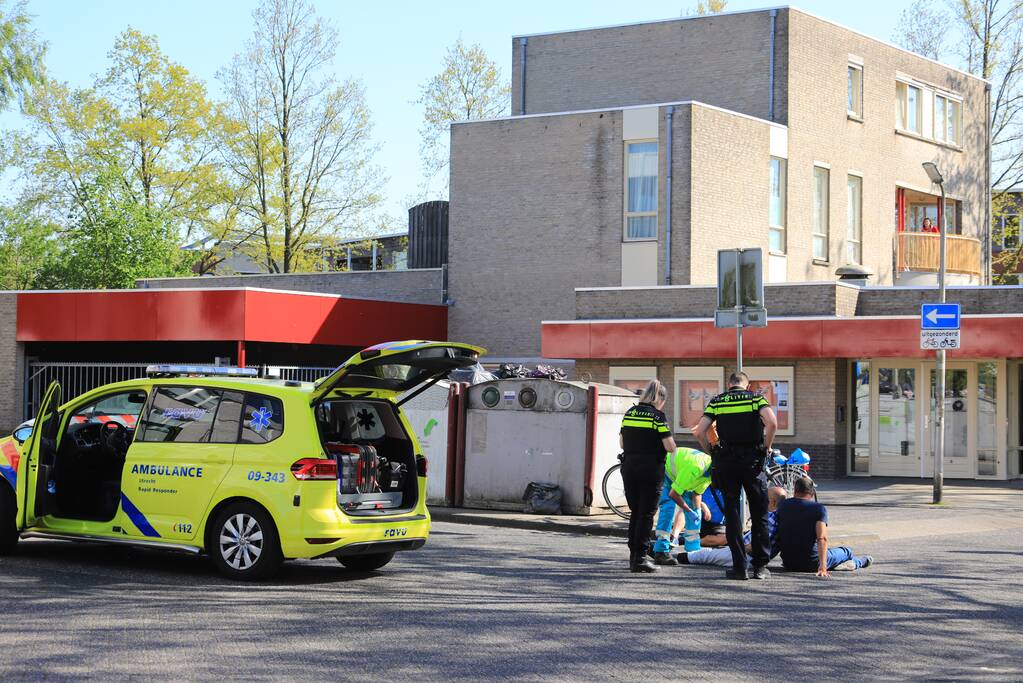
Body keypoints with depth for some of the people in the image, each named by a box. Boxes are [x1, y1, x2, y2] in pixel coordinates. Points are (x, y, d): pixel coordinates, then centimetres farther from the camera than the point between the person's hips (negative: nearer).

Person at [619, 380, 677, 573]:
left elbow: (622, 443, 13)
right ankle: (640, 558, -3)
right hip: (651, 469, -5)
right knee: (647, 513, 0)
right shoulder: (657, 415, -9)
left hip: (629, 468, 5)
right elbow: (669, 446, -12)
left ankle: (633, 556, 18)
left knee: (635, 512, 15)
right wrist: (672, 448, 9)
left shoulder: (629, 413, 9)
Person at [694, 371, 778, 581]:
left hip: (726, 461, 1)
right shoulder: (756, 397, 4)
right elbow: (772, 423, -14)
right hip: (753, 460, -1)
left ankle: (739, 566, 4)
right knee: (759, 514, 9)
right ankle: (760, 567, 9)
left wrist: (712, 452, 11)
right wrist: (766, 448, -1)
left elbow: (699, 432, -3)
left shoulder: (717, 401, 8)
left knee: (732, 514, 6)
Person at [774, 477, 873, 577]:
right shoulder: (819, 509, -12)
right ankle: (859, 562, 52)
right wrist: (822, 566, -31)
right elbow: (822, 538, -26)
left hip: (788, 564, 4)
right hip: (811, 564, -4)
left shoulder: (782, 506, 0)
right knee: (846, 552, 22)